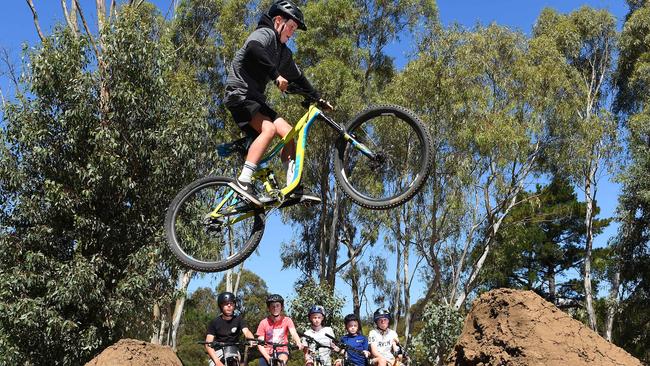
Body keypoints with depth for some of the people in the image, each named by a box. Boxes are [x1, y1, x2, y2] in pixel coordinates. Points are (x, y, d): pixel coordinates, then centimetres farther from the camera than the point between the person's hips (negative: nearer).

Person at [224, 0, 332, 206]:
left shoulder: (283, 51, 21)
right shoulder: (266, 33, -6)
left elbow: (296, 77, 27)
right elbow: (253, 47, -30)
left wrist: (318, 98, 22)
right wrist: (276, 75, -31)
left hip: (255, 98, 9)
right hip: (239, 93, -9)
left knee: (289, 132, -4)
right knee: (269, 128, -29)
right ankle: (243, 181, -33)